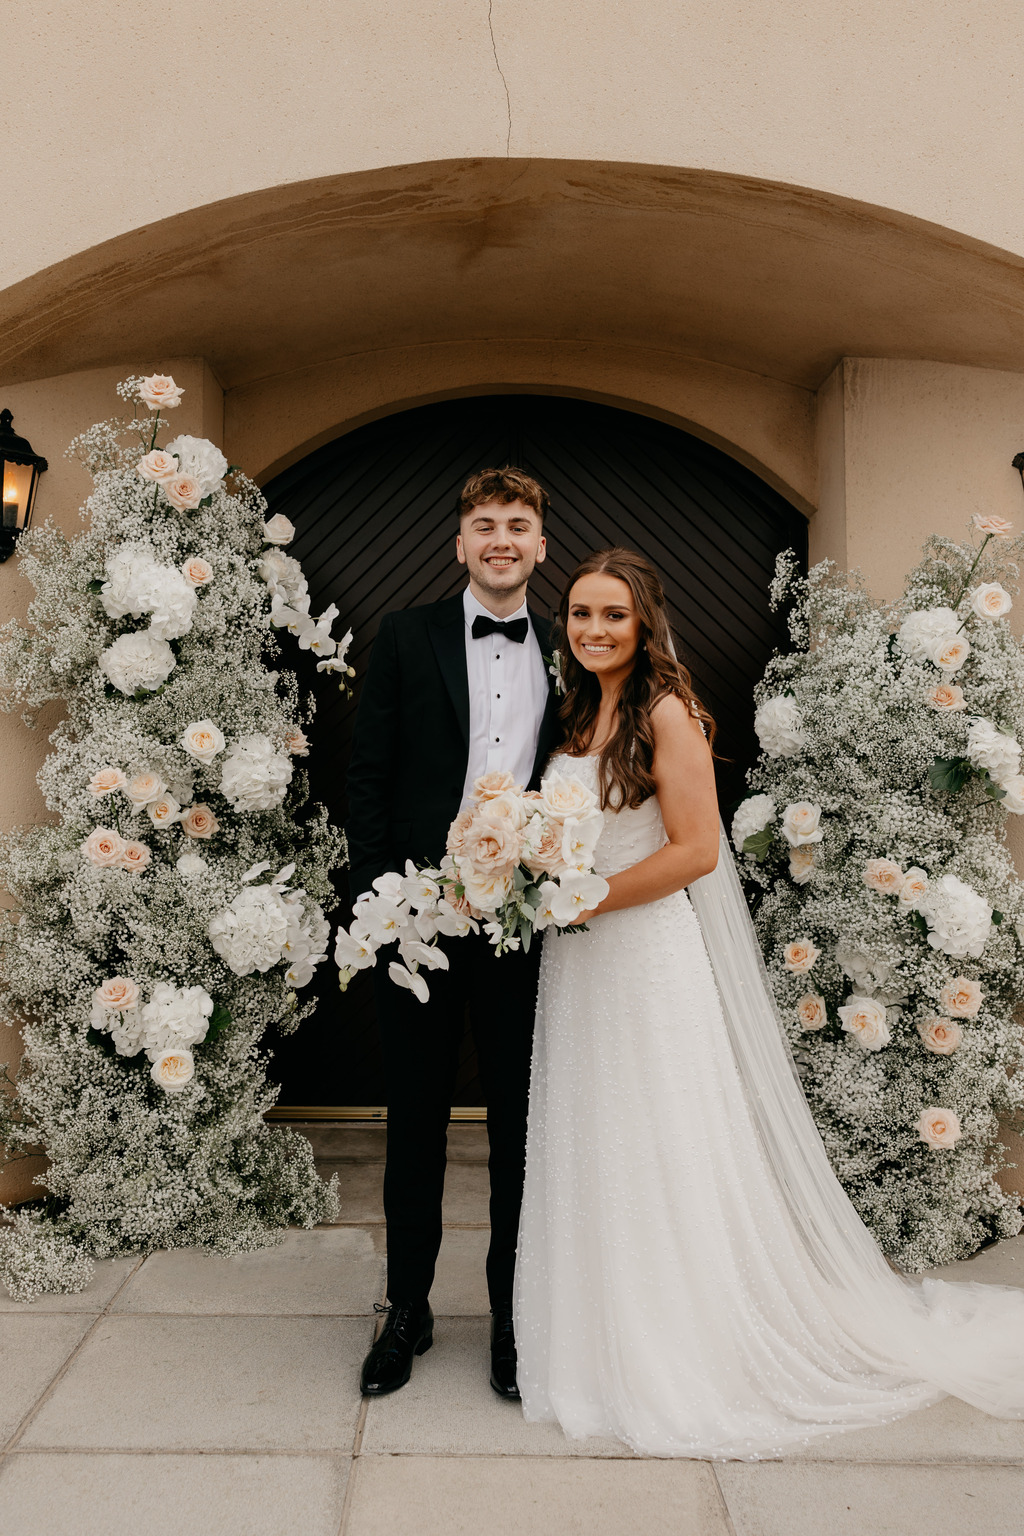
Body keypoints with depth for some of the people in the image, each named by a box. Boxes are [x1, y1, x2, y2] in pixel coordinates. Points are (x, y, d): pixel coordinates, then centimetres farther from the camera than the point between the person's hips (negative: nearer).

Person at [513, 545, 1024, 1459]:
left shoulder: (667, 713, -11)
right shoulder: (576, 716, 12)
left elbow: (695, 850, -17)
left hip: (652, 954, -7)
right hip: (580, 964, 8)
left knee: (665, 1156, 3)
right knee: (592, 1158, 14)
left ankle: (692, 1370, 21)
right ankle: (612, 1350, 31)